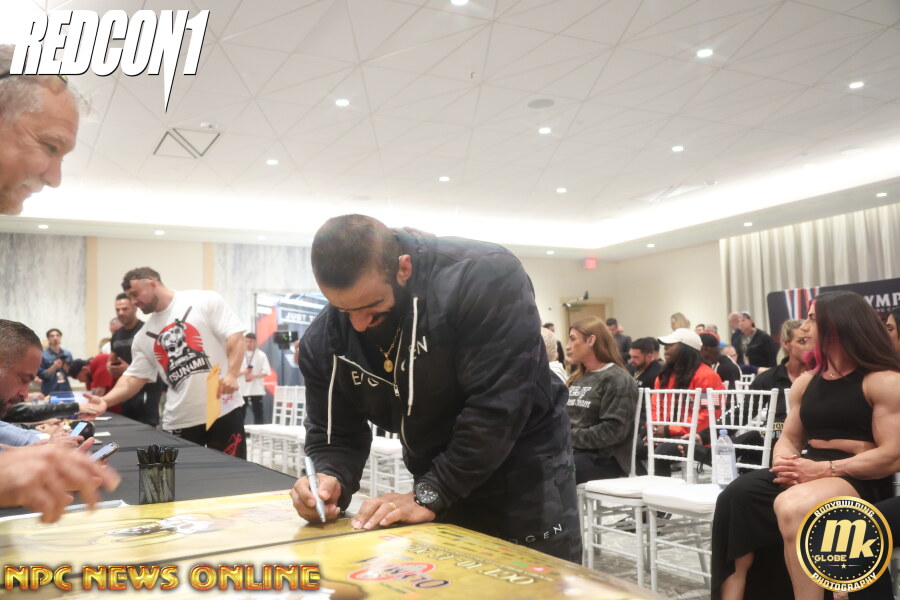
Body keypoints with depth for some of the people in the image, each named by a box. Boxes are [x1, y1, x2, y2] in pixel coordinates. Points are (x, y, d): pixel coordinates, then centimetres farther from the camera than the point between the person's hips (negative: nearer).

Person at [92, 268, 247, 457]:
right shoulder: (144, 336, 14)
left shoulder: (204, 300, 0)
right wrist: (104, 401, -4)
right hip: (178, 421, 5)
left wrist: (231, 374, -20)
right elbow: (133, 378, 12)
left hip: (223, 410, -4)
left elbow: (235, 335, -7)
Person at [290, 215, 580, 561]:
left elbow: (497, 406, -31)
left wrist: (429, 495, -29)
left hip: (524, 470, -4)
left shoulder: (486, 278, -29)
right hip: (435, 480, 5)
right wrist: (331, 480, -25)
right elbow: (335, 433, -3)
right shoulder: (323, 341, -12)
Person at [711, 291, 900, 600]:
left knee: (791, 506, -38)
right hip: (809, 472, 6)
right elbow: (789, 438, 17)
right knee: (736, 497, -24)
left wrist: (824, 469, -19)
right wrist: (785, 462, -7)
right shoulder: (805, 382, 17)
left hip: (861, 481, -6)